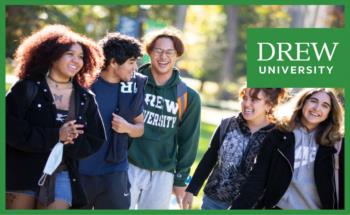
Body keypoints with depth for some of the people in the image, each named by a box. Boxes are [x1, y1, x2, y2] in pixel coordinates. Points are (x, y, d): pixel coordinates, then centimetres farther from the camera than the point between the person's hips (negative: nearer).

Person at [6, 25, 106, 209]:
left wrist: (67, 143, -15)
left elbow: (95, 141, 6)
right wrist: (55, 136, -19)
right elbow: (9, 127, -15)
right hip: (22, 172, -3)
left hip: (62, 175, 3)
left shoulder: (85, 99, 9)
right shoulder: (28, 88, -3)